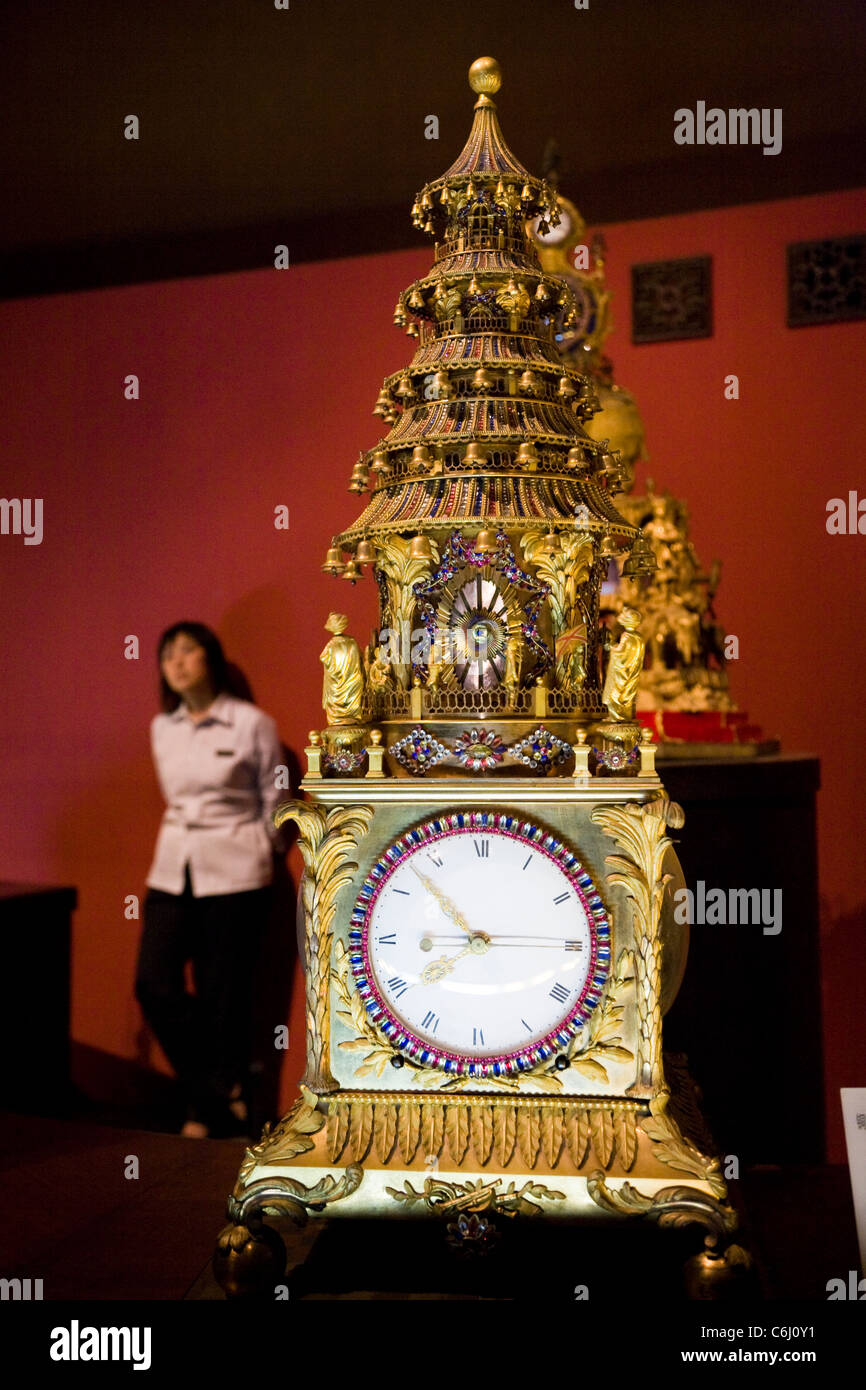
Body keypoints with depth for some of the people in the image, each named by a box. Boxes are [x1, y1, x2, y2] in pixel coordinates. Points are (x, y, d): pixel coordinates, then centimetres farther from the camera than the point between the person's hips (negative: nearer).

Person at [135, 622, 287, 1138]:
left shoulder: (252, 723, -6)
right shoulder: (162, 727, 9)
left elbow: (275, 805, 3)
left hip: (234, 875, -5)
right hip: (174, 869, 5)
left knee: (224, 996, -1)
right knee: (155, 985, -4)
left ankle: (215, 1111, 18)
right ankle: (219, 1092, 16)